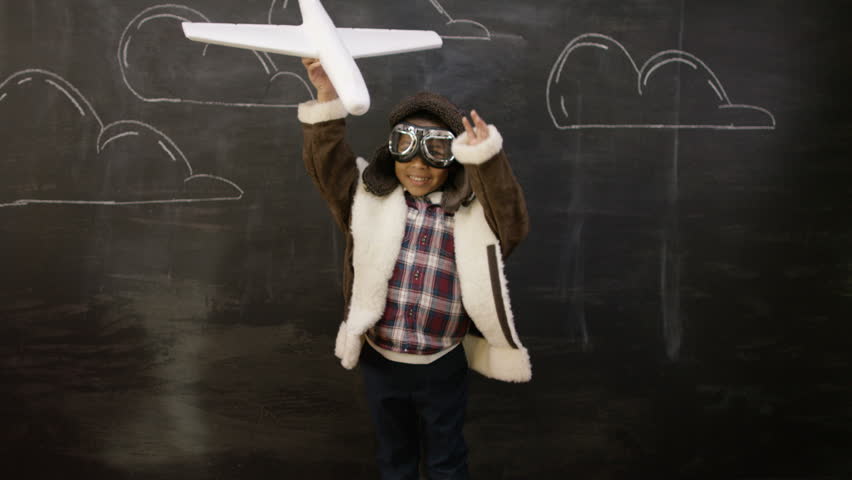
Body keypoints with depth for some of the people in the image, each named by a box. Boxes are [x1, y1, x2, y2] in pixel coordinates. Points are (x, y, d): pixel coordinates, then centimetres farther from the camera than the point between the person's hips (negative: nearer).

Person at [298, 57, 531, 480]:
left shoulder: (472, 211, -7)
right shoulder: (369, 194, -2)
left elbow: (513, 224, -25)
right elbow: (325, 162, -14)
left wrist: (487, 159, -41)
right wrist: (326, 96, -30)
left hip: (443, 368, -1)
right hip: (380, 362, 2)